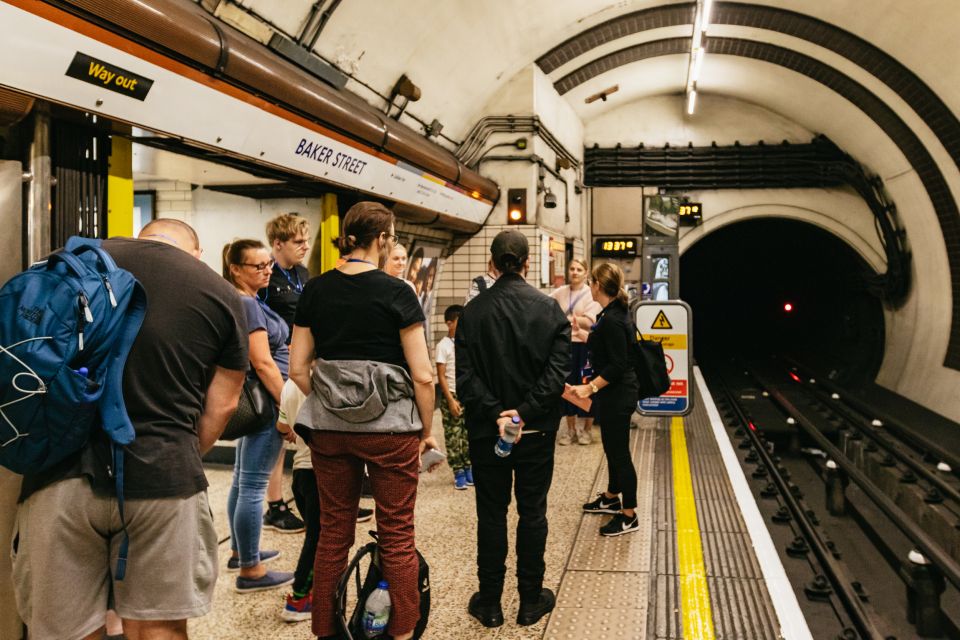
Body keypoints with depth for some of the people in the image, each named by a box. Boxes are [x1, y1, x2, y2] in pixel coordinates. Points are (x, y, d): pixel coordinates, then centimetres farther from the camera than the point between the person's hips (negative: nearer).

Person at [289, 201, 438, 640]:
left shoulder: (315, 291, 3)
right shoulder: (395, 293, -9)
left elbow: (297, 368, 4)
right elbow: (422, 375, -10)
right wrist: (426, 431, 1)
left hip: (329, 427, 4)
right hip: (389, 427, -4)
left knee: (333, 533, 16)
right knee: (397, 537, 8)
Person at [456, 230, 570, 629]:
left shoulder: (473, 311, -6)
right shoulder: (549, 309, -6)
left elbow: (465, 376, -12)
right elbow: (558, 370, -13)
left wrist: (495, 414, -14)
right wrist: (526, 411, -16)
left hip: (486, 431, 0)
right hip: (536, 431, 0)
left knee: (491, 514, 11)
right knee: (532, 513, 13)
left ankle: (489, 603, 22)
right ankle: (531, 600, 23)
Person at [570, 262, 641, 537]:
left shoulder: (611, 320, -22)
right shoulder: (617, 313, 8)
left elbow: (617, 365, -25)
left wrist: (590, 387, -25)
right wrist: (587, 337, 32)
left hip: (617, 397, -10)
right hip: (613, 394, 10)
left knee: (619, 452, 0)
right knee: (612, 448, 22)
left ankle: (629, 516, 11)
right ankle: (612, 498, 38)